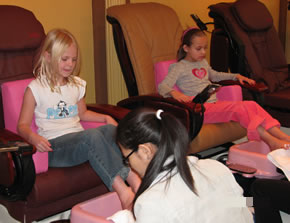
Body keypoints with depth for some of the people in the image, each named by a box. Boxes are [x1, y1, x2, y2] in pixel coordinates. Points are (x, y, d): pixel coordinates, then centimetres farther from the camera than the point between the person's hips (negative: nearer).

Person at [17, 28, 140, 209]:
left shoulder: (77, 85, 19)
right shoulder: (35, 89, 1)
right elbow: (23, 125, 1)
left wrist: (105, 118, 13)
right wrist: (33, 137, -22)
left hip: (77, 138, 5)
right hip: (54, 146, -5)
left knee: (111, 129, -28)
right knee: (92, 136, -36)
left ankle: (133, 177, -42)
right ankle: (121, 188, -44)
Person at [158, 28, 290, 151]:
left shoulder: (203, 62, 23)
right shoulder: (179, 67, -1)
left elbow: (214, 75, 43)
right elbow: (162, 87, -12)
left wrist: (236, 76, 30)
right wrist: (174, 92, -35)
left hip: (215, 104, 8)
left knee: (251, 105, -14)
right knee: (239, 108, -29)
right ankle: (271, 141, -39)